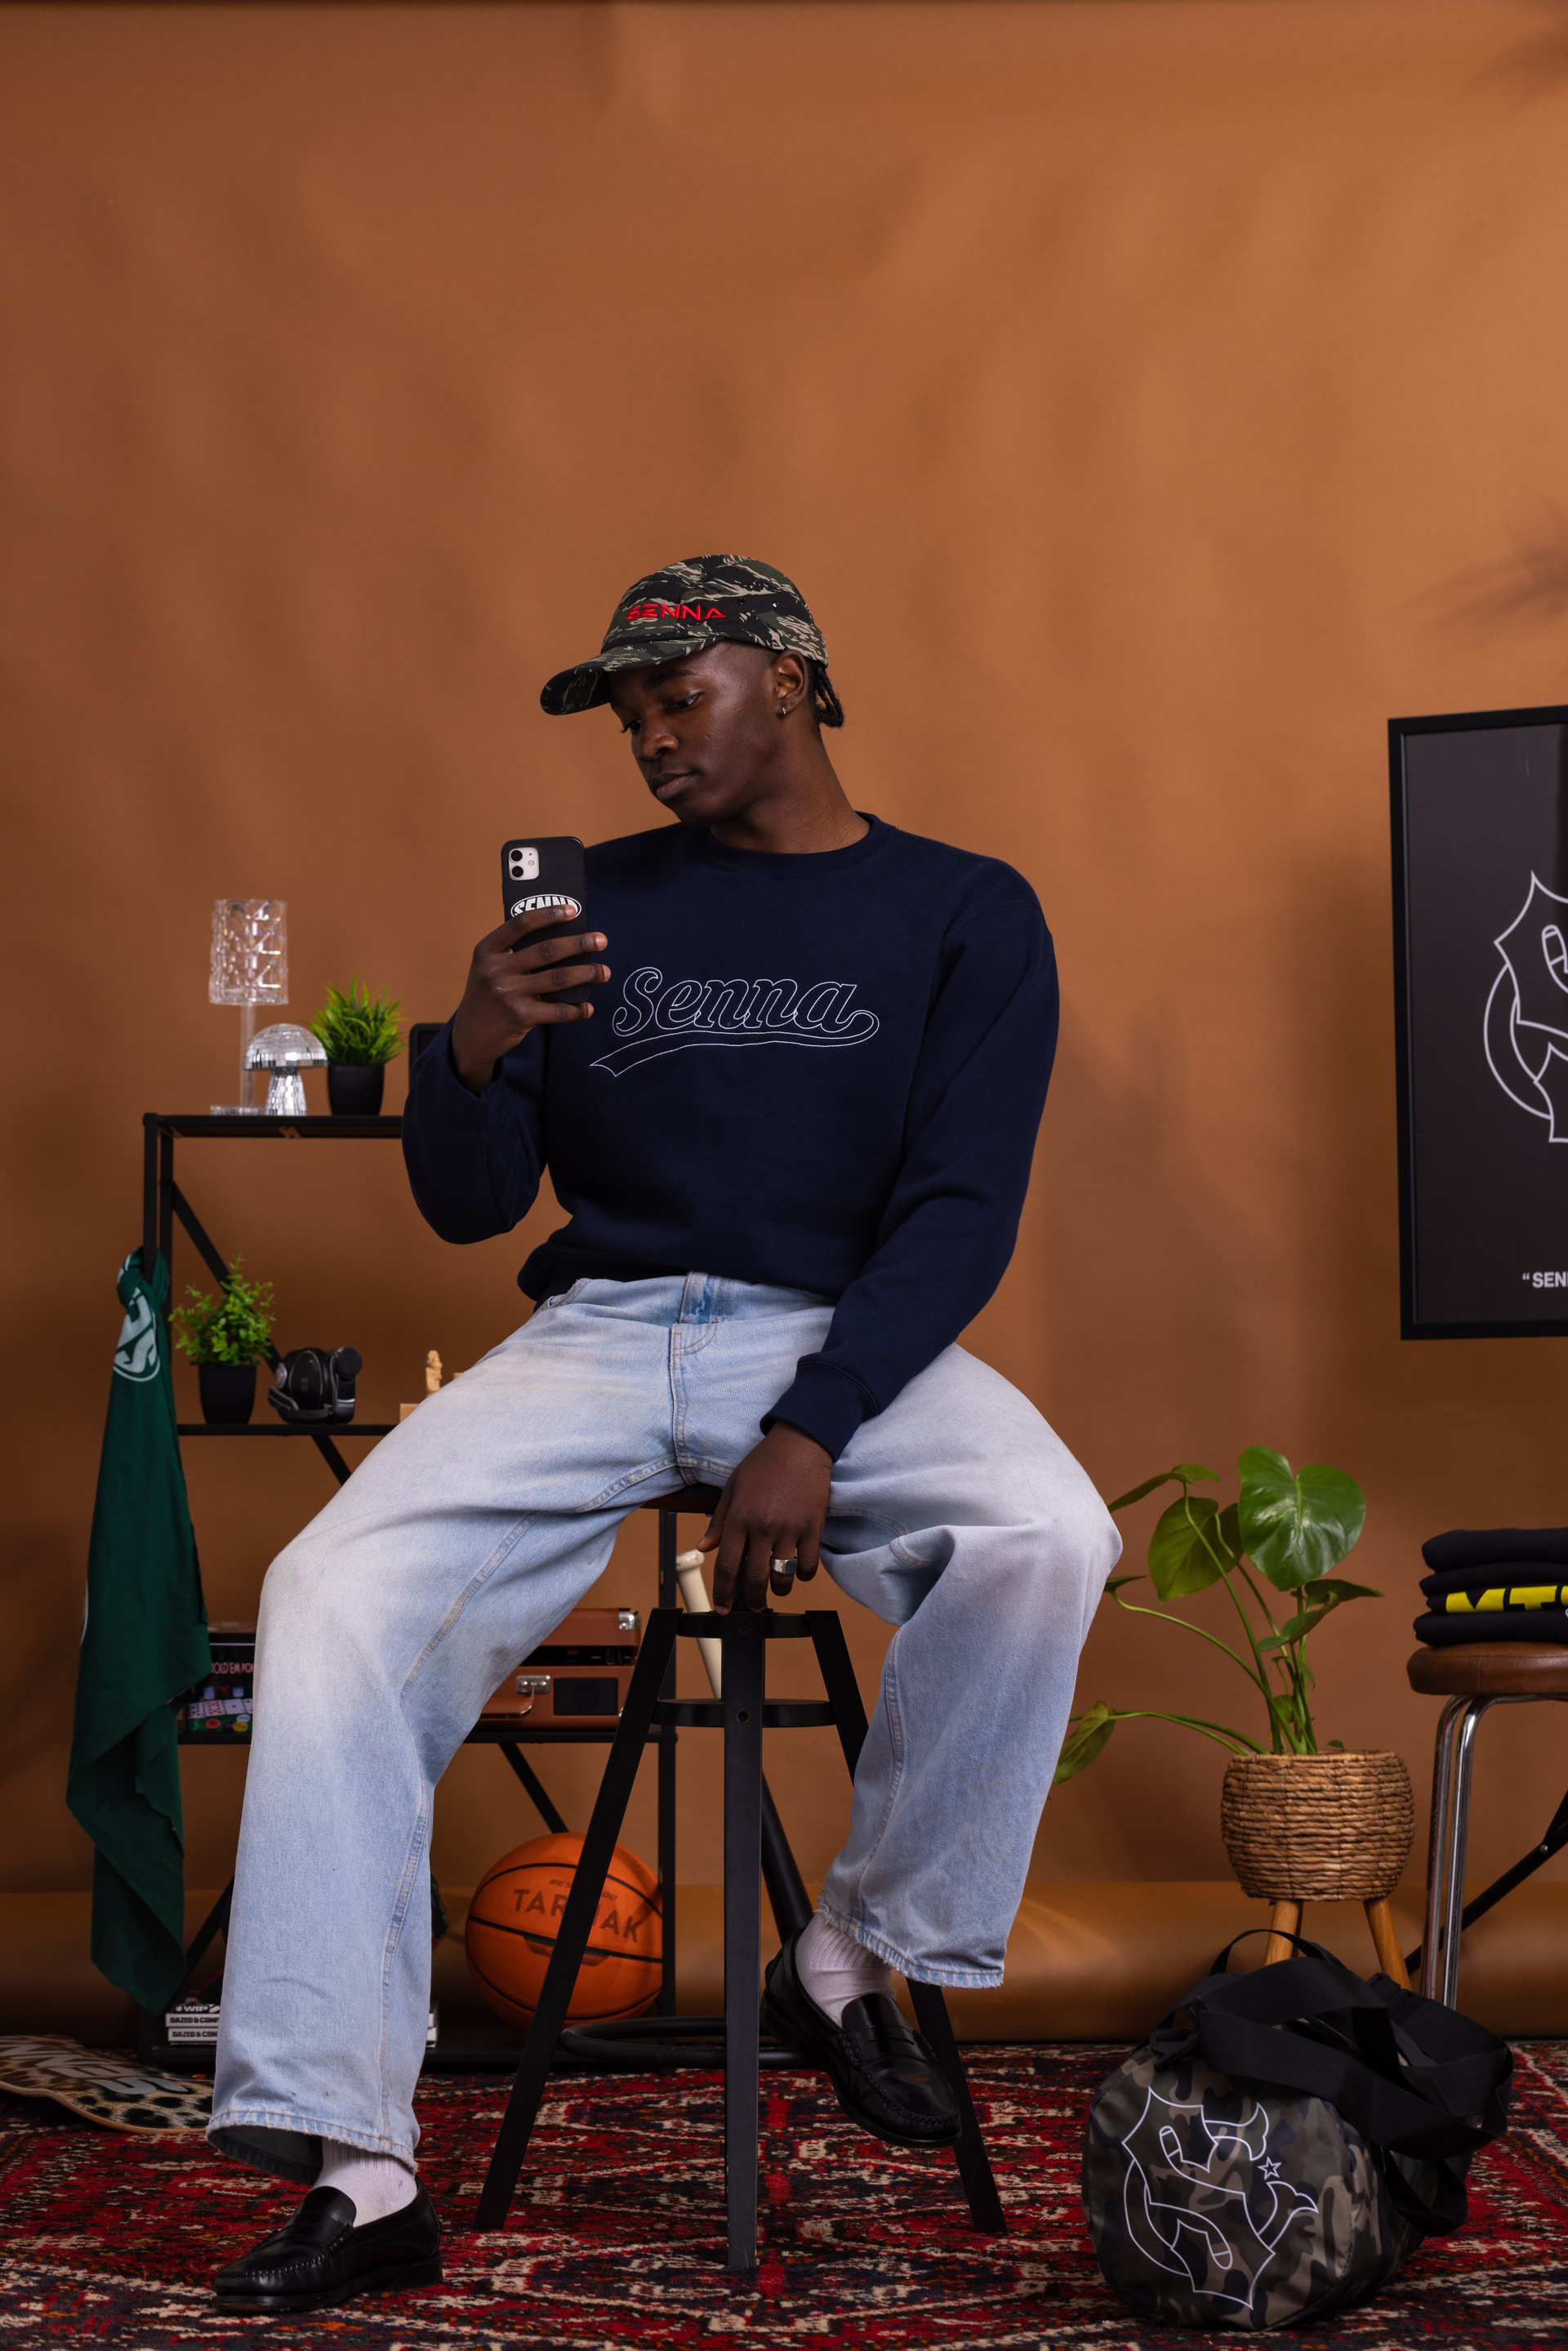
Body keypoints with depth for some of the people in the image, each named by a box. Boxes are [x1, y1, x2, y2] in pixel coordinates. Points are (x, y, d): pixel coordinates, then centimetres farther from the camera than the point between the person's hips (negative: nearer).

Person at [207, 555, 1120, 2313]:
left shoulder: (965, 916, 6)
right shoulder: (600, 903, 13)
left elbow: (961, 1213, -4)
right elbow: (465, 1207, 11)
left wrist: (811, 1432, -19)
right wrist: (470, 1057, -12)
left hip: (848, 1338, -2)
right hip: (598, 1333, 2)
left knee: (1041, 1536, -33)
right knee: (333, 1591, -22)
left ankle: (864, 1954, -8)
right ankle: (354, 2165, -18)